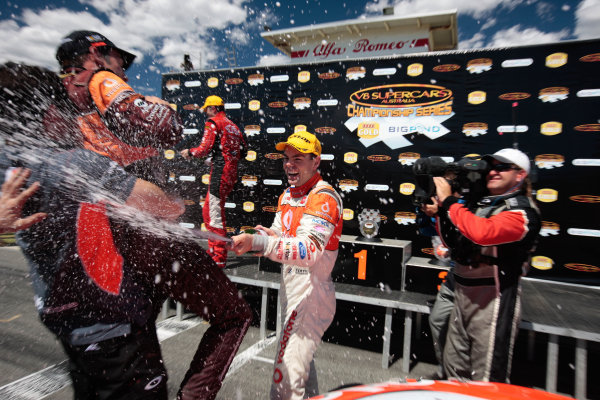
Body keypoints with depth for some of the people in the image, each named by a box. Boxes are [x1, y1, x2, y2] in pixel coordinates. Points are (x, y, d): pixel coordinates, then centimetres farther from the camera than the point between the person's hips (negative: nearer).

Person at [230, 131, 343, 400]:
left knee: (286, 378, -10)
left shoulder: (324, 198, -20)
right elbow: (281, 233, 16)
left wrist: (258, 242, -44)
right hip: (290, 290, 10)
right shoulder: (287, 195, 10)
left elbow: (309, 250, -35)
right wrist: (272, 234, -8)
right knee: (301, 358, 29)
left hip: (310, 294, -10)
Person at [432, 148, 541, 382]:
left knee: (486, 382, 4)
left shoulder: (522, 212, -13)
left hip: (492, 301, -7)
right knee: (454, 370, 19)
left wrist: (448, 201, -23)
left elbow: (482, 233, -33)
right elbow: (454, 244, 17)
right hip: (463, 295, 8)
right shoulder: (483, 204, 12)